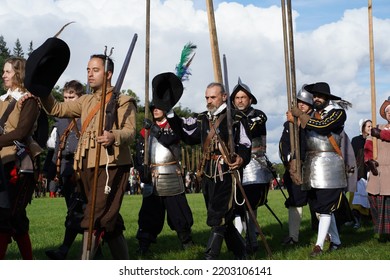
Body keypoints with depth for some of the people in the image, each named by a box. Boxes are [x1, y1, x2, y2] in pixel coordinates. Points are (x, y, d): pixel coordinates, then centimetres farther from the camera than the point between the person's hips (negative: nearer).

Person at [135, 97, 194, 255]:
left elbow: (168, 139, -17)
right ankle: (143, 245, 1)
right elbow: (140, 152, 6)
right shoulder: (146, 129, 14)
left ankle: (186, 241, 16)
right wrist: (142, 171, -6)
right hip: (152, 177, 2)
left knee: (178, 209, 2)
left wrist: (154, 128, -18)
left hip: (171, 176, -2)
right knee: (149, 211, -1)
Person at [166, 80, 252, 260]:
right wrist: (170, 113, -2)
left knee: (218, 218, -9)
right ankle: (241, 254, 29)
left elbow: (245, 145, -2)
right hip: (208, 175, 6)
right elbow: (184, 133, 7)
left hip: (227, 175, -6)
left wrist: (241, 157, -23)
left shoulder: (236, 118, -2)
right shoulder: (202, 119, 15)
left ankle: (209, 259, -7)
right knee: (224, 219, 14)